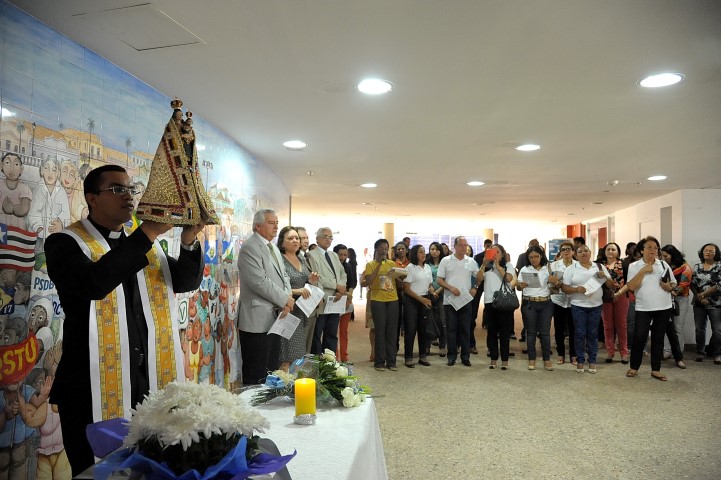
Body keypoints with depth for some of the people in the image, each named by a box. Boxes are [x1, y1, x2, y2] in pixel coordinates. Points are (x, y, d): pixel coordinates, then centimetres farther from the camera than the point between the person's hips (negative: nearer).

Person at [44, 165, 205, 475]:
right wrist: (147, 232, -27)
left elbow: (188, 281, 4)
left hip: (152, 382, 6)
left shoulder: (145, 246, 13)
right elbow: (92, 284, -26)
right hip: (96, 389, -5)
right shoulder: (65, 243, -6)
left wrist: (189, 242, -14)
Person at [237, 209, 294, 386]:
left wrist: (288, 298, -4)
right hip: (257, 321, -9)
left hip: (274, 318, 9)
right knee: (256, 374, 0)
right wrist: (285, 300, -13)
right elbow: (260, 282, -21)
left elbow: (283, 276, 15)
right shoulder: (250, 248, -13)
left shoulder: (273, 247, 16)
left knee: (272, 369, 15)